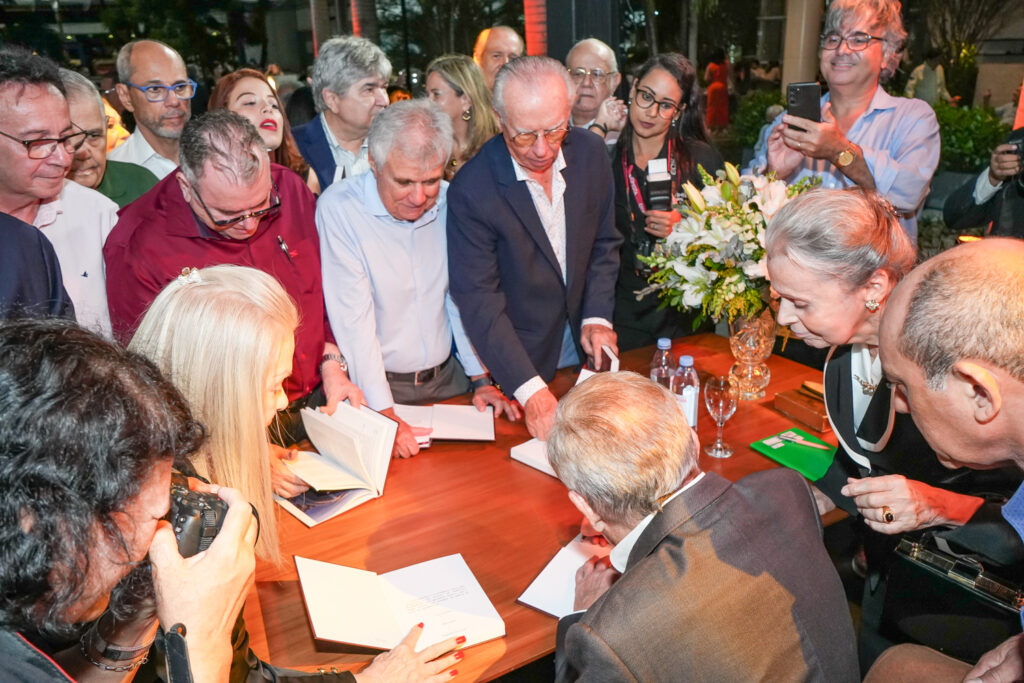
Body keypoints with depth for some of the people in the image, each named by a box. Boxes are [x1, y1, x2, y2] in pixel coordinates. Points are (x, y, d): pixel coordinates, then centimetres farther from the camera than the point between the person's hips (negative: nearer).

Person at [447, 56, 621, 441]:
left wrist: (597, 317, -8)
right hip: (519, 354, -4)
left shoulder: (589, 152, -8)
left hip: (581, 340, 5)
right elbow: (479, 301, -25)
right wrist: (531, 391, -33)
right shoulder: (471, 192, -25)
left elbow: (605, 243, 5)